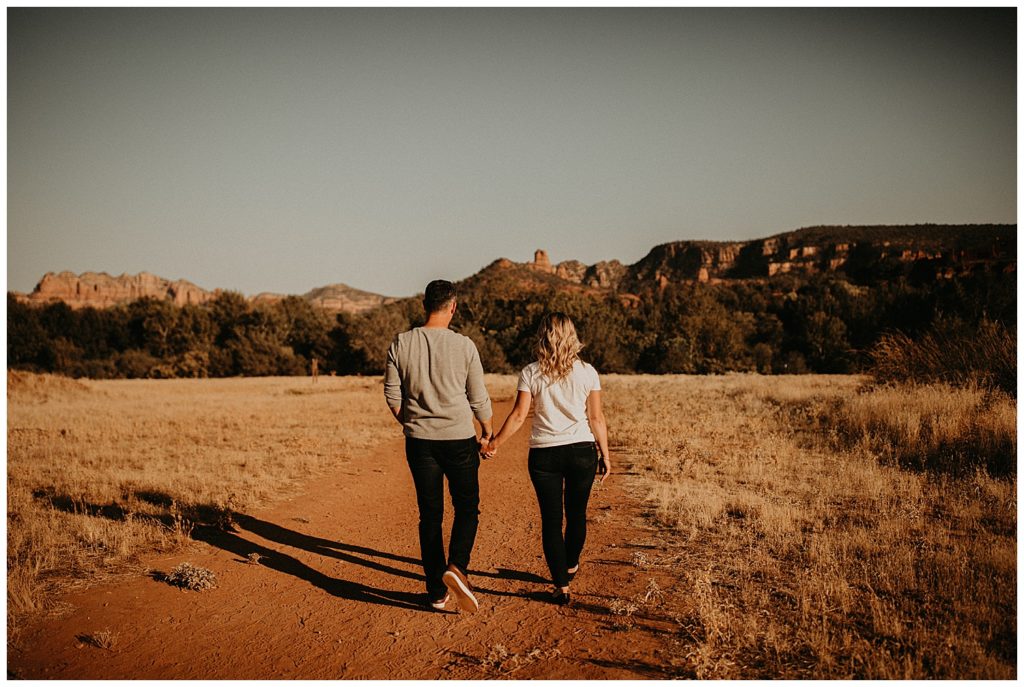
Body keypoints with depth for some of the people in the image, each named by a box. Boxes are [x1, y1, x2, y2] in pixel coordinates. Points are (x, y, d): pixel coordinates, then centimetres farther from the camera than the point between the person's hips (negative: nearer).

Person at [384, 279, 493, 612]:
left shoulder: (401, 343, -2)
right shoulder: (464, 346, -8)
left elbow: (392, 395, 3)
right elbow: (479, 398, -1)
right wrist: (487, 431, 16)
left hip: (419, 442, 3)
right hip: (459, 439, -2)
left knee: (430, 515, 11)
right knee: (467, 507, 11)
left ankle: (437, 591, 16)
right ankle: (456, 567, -12)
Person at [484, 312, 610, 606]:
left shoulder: (531, 373, -4)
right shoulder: (587, 372, -2)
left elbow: (518, 416, -6)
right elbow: (596, 418, 0)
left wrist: (494, 443, 6)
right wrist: (605, 455, 9)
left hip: (544, 454, -1)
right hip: (582, 451, 2)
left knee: (552, 519, 7)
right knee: (577, 513, 20)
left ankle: (561, 586, 6)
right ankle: (571, 566, 43)